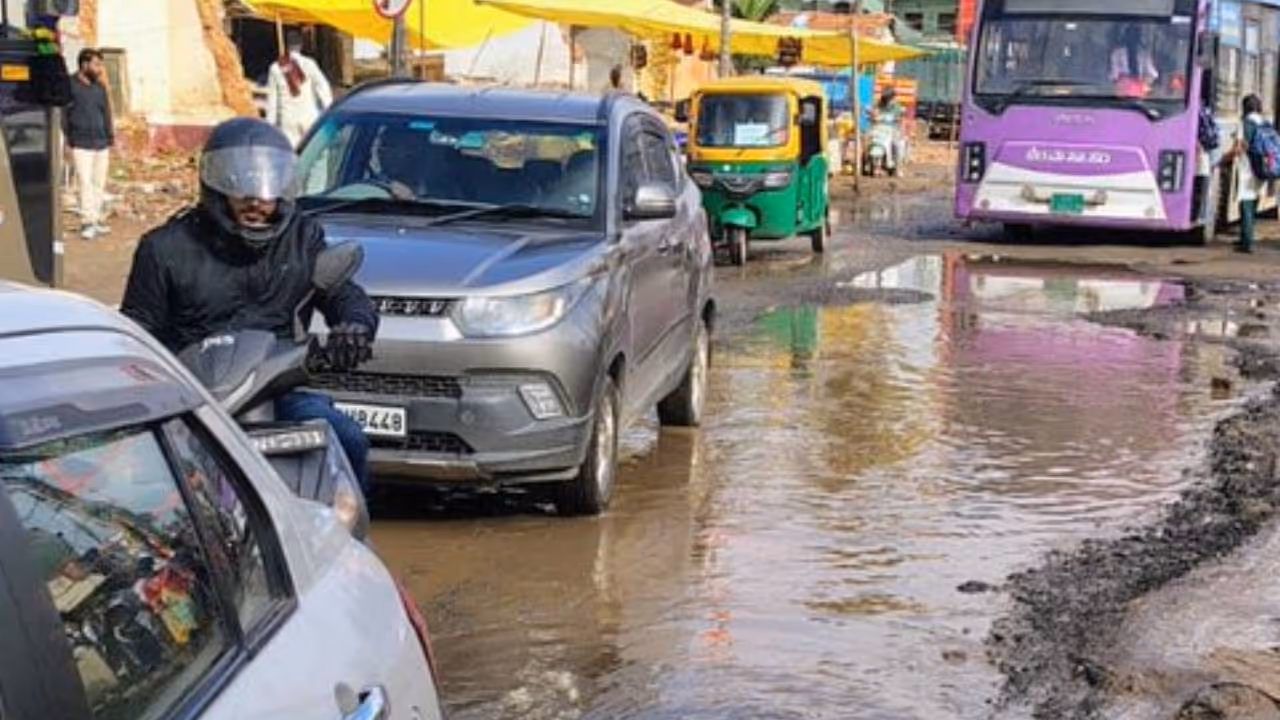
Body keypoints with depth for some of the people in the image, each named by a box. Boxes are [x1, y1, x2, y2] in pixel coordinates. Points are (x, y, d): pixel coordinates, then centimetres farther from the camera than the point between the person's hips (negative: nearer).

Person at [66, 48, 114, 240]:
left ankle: (96, 219, 17)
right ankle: (87, 222, -8)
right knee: (85, 182, -10)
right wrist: (67, 138, -11)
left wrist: (110, 136, 13)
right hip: (81, 144, -6)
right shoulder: (70, 86, -6)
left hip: (101, 144, 6)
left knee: (99, 183, 9)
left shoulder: (100, 87, 14)